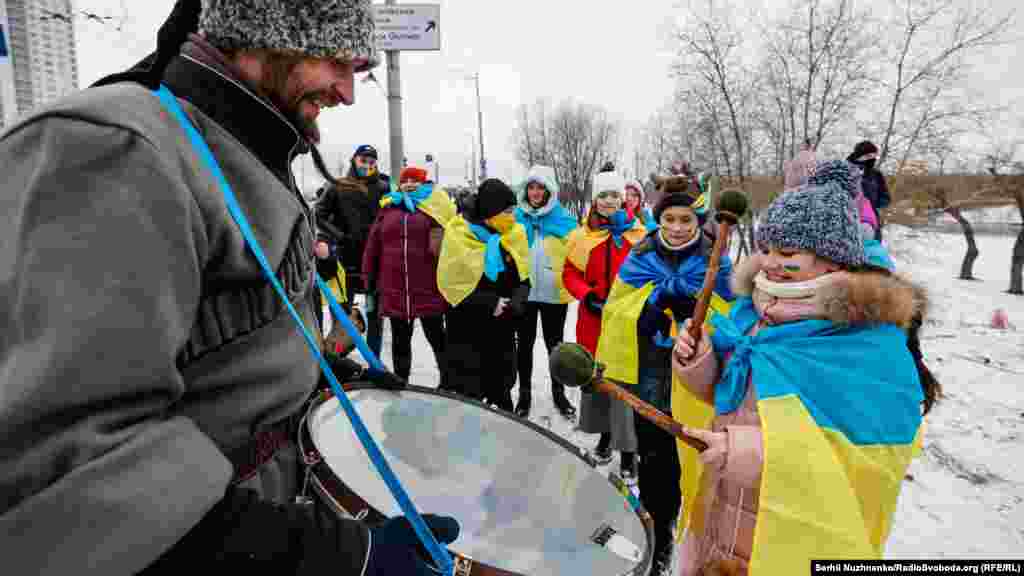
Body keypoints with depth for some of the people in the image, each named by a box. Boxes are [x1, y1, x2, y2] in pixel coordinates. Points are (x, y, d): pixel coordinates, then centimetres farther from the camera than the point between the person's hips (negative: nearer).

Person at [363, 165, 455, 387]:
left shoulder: (434, 207, 2)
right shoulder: (388, 209, 11)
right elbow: (373, 246, 12)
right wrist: (370, 277, 9)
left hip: (428, 289, -3)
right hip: (394, 289, 3)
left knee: (436, 336, 10)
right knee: (400, 339, 14)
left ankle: (448, 381, 27)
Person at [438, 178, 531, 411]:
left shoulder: (515, 233, 2)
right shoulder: (459, 233, -12)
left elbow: (523, 279, 7)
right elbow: (452, 282, -12)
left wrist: (515, 303, -13)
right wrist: (489, 303, -19)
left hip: (502, 329, 4)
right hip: (467, 327, -4)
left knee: (501, 389, 18)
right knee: (467, 393, 3)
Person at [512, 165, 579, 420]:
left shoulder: (563, 218, -2)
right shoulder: (515, 217, 1)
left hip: (554, 293, -1)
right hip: (523, 293, 1)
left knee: (555, 344, 13)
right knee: (525, 344, 12)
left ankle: (558, 392, 30)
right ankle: (524, 393, 28)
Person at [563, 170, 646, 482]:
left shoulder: (638, 234, -1)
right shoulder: (582, 235, 4)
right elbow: (570, 273, 6)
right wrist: (586, 295, -9)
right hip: (593, 318, 3)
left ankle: (627, 452, 8)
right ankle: (605, 434, 35)